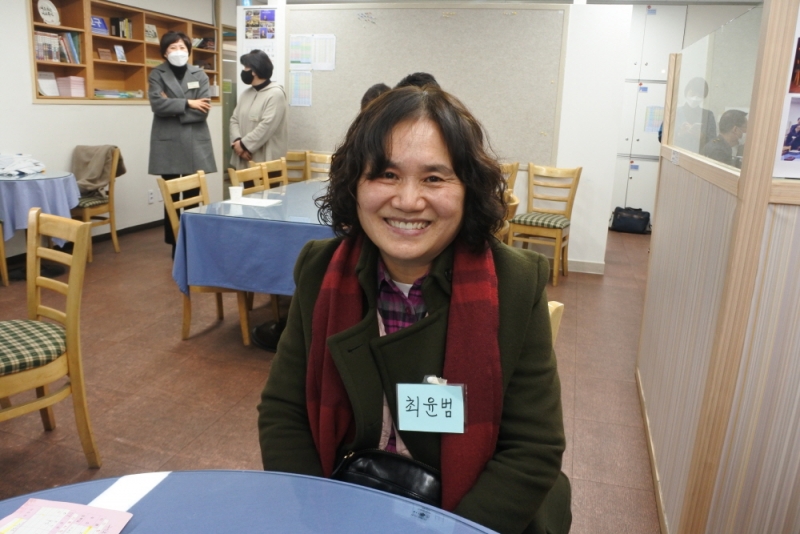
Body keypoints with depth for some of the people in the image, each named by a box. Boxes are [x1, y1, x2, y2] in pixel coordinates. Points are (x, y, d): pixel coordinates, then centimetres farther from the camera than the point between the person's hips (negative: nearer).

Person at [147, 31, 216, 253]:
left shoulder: (199, 75, 9)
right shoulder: (157, 74, 7)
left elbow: (203, 110, -4)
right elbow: (157, 103, -11)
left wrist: (172, 106, -8)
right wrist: (188, 103, -11)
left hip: (195, 144, 1)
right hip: (168, 144, -1)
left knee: (193, 197, 1)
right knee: (172, 197, 2)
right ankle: (175, 244, 10)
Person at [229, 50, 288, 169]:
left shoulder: (276, 94, -7)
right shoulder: (246, 93, 17)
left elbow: (267, 126, -17)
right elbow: (234, 119, 13)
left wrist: (244, 144, -14)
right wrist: (237, 141, -7)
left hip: (266, 161, -7)